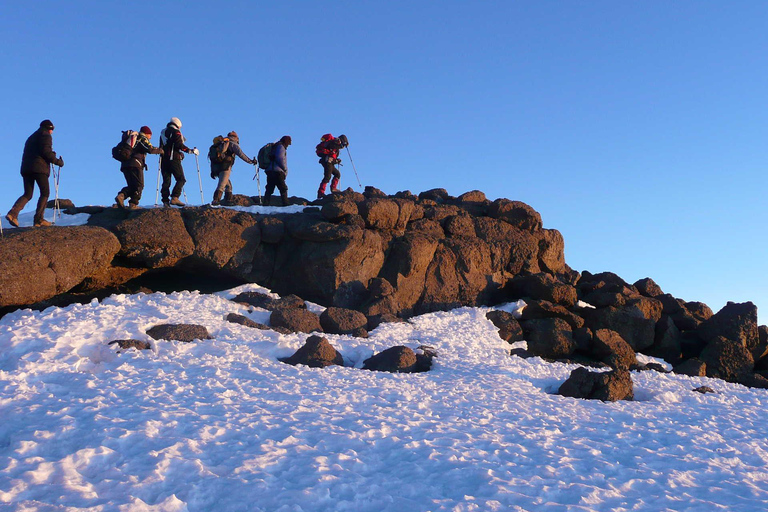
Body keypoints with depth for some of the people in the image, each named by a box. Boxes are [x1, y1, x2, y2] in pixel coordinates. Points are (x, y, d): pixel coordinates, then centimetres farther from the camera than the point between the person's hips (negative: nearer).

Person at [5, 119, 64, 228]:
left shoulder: (31, 137, 29)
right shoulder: (45, 135, 3)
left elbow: (26, 155, 26)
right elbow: (45, 151, -13)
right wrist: (57, 161, -6)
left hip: (25, 168, 8)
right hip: (39, 168, -8)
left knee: (27, 194, 7)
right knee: (45, 193, -1)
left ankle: (13, 213, -16)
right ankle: (39, 219, -9)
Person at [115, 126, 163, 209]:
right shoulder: (142, 139, 3)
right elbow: (150, 150, -12)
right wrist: (159, 150, 5)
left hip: (124, 165, 8)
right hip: (135, 165, -8)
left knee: (131, 186, 12)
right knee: (139, 185, -2)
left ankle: (121, 195, -14)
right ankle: (133, 204, -13)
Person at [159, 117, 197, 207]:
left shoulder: (163, 133, 21)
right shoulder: (176, 132, -1)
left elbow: (161, 147, 23)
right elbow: (179, 145, -13)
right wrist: (191, 151, -8)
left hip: (164, 159, 7)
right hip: (173, 159, -7)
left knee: (166, 181, 7)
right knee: (181, 179, -4)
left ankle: (165, 200, -1)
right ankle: (174, 198, -18)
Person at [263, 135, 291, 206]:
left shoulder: (275, 147, 27)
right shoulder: (280, 147, -1)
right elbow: (280, 159, -13)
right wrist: (285, 169, -3)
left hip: (269, 171, 9)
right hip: (277, 171, -9)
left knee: (269, 189, 4)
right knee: (283, 189, -7)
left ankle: (266, 204, -2)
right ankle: (285, 205, -12)